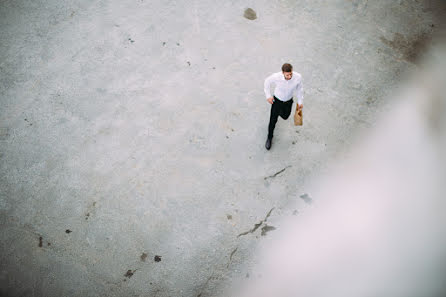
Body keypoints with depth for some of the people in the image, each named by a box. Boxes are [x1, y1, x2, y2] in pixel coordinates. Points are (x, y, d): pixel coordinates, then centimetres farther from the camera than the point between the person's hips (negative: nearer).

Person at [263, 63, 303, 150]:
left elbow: (299, 88, -9)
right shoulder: (276, 76, -36)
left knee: (285, 116, 27)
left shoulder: (298, 77, -32)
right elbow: (267, 81, -12)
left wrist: (300, 101, 2)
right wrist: (268, 96, -7)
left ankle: (279, 111, 65)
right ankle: (269, 138, 33)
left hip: (288, 101, 2)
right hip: (277, 100, -2)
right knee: (273, 120, 6)